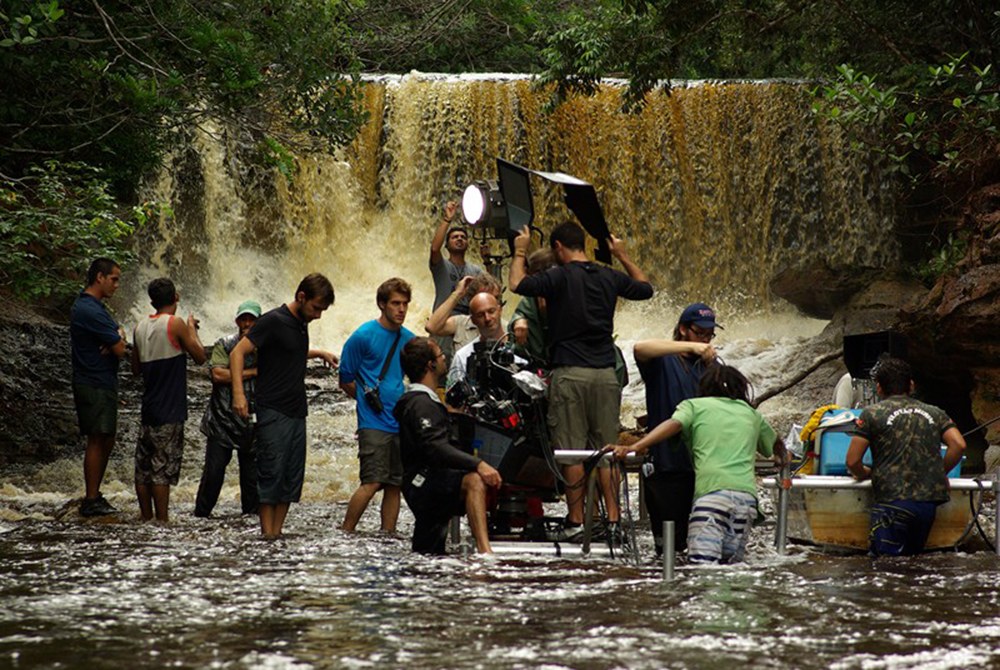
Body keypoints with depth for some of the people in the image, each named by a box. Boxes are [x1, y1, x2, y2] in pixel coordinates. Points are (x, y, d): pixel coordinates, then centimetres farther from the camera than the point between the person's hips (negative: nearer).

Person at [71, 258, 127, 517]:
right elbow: (120, 349, -19)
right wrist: (118, 341, 4)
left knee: (106, 441, 14)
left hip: (103, 383, 10)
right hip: (95, 386, -10)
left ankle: (95, 495, 19)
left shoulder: (92, 306, 15)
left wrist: (117, 336, -10)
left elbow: (118, 332, 14)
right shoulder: (90, 310, -20)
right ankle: (91, 501, -3)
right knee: (97, 441, -7)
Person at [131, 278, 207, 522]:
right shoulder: (175, 324, -11)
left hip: (148, 407, 6)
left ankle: (146, 518, 16)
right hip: (169, 410, -6)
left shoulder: (141, 327, 9)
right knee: (163, 469, -6)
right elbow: (200, 356, -4)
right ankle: (162, 521, -6)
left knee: (144, 467, 10)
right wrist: (192, 329, 8)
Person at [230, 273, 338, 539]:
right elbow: (238, 353, -15)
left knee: (293, 477, 6)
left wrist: (319, 353, 27)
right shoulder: (274, 321, -11)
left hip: (296, 413, 8)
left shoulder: (301, 323, 14)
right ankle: (267, 534, -6)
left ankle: (278, 532, 10)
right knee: (271, 473, -8)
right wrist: (239, 393, -25)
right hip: (273, 414, -8)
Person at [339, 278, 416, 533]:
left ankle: (388, 534, 11)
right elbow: (346, 380, 0)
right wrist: (370, 399, 4)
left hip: (401, 423, 6)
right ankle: (345, 533, -6)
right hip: (374, 423, -6)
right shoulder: (363, 336, -6)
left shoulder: (408, 339, 11)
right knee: (372, 482, -13)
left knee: (395, 484, 6)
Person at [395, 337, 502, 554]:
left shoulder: (425, 400, 25)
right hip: (422, 483, -13)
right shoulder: (420, 403, -11)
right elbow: (435, 447, -26)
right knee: (474, 480, -33)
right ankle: (484, 550, -52)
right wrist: (478, 464, -35)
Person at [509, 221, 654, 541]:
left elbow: (518, 284, -14)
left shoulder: (559, 277, -7)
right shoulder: (610, 277, 9)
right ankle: (613, 518, 5)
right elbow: (645, 288, 26)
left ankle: (576, 521, -1)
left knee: (571, 451, 0)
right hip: (606, 373, 4)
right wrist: (623, 257, 36)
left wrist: (520, 252, 3)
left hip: (570, 373, -4)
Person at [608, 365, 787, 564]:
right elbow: (776, 445, 45)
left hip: (712, 490, -4)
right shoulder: (751, 413, 28)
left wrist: (635, 447, -14)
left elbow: (673, 425, -5)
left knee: (701, 563, -15)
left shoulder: (694, 405, 16)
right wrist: (781, 458, 68)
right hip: (747, 493, 4)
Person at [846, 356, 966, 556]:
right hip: (929, 500, 4)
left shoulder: (872, 414, 4)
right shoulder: (934, 413, 16)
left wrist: (864, 474, 22)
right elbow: (959, 444, 4)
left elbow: (852, 461, 0)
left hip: (892, 500, -4)